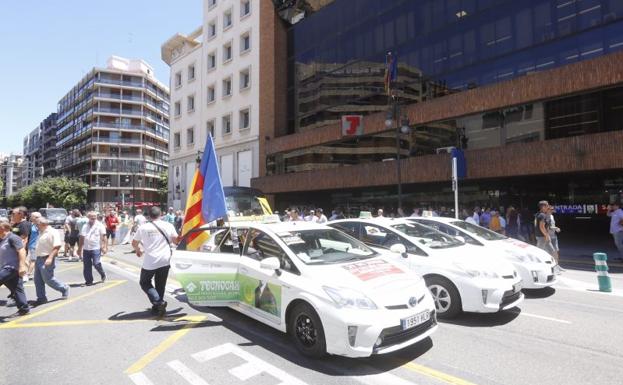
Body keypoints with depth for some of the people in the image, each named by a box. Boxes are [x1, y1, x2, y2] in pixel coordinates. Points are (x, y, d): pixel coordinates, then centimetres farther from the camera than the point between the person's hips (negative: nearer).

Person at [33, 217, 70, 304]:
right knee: (38, 280, 10)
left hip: (47, 260, -9)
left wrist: (50, 258, -29)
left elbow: (57, 246, -22)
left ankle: (64, 288, 14)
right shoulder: (41, 233, 14)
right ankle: (41, 298, 19)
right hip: (39, 259, 9)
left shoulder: (53, 232, -15)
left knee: (48, 279, -4)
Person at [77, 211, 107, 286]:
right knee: (86, 266, 7)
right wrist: (80, 249, 17)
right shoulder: (85, 226, 13)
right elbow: (82, 238, 17)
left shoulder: (100, 225, -1)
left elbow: (103, 237, -4)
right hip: (86, 249, 5)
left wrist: (104, 247, -12)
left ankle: (103, 275, 16)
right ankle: (88, 280, 19)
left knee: (96, 264, -11)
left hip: (96, 248, -5)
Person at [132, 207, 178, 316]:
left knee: (145, 282, 14)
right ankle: (158, 306, 21)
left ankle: (158, 302, -4)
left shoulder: (143, 227, -1)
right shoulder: (168, 225, -1)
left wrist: (138, 251, 30)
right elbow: (176, 240, -1)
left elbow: (134, 243, 9)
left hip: (150, 261, -2)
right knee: (160, 285, 17)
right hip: (165, 261, 2)